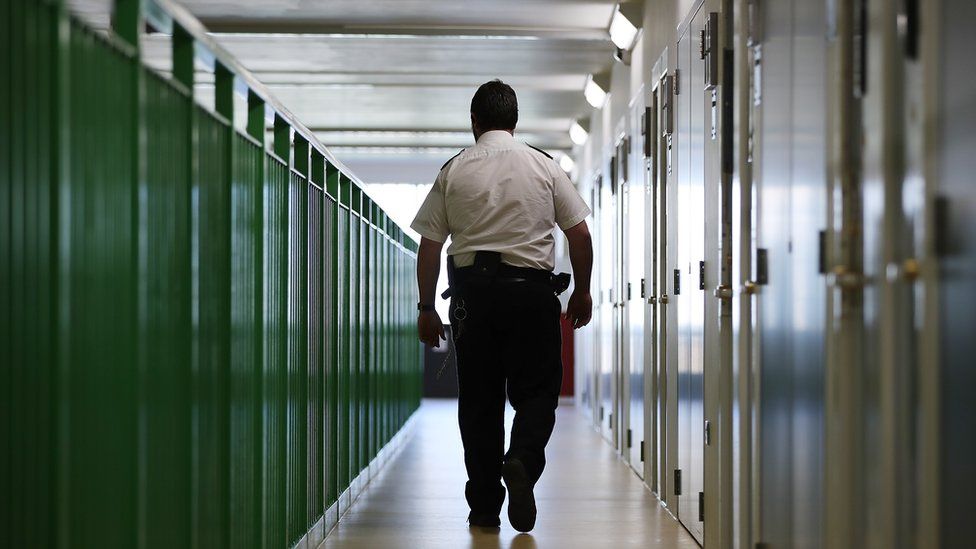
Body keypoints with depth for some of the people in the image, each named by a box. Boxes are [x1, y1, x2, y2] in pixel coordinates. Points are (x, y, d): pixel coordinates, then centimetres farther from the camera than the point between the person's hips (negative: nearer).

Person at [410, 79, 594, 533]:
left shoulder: (453, 171, 5)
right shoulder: (544, 166, 4)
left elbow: (430, 244, 3)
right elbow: (579, 233, 3)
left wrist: (427, 307, 10)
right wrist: (582, 291, 14)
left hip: (472, 289, 1)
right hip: (531, 288, -1)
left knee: (478, 397, 7)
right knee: (535, 390, 7)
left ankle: (484, 507, 9)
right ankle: (522, 460, -22)